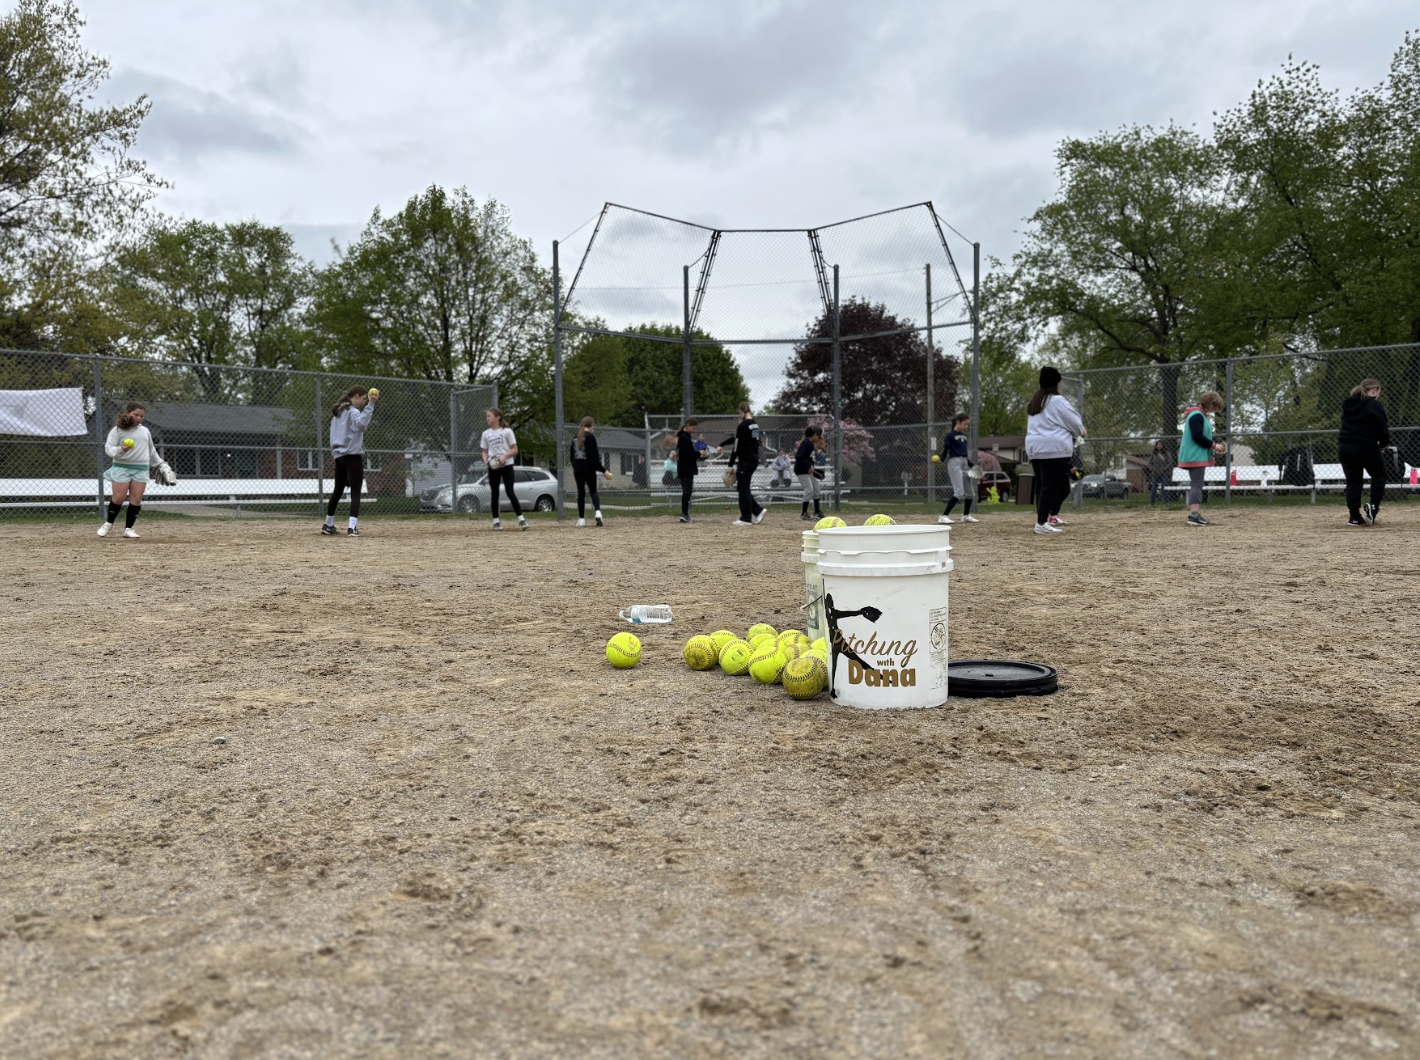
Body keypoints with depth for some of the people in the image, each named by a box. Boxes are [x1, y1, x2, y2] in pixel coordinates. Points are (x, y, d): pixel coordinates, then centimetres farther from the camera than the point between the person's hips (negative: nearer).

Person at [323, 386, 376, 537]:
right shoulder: (352, 410, -8)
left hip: (339, 455, 8)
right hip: (352, 455, -8)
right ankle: (352, 527, -20)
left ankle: (328, 526, 25)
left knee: (337, 491, 18)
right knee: (355, 493, -9)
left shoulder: (338, 411, 18)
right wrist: (371, 404, -35)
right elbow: (361, 423, -30)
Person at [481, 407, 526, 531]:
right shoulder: (486, 434, 9)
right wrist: (486, 460, -7)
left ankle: (521, 519, -5)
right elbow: (485, 451, 15)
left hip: (506, 466, -4)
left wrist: (504, 456, -20)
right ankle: (496, 521, 10)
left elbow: (515, 450, -3)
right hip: (493, 467, 4)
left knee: (510, 492, -10)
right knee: (494, 494, 3)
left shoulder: (507, 431, -3)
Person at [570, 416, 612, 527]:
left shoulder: (575, 438, 9)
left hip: (578, 469, 4)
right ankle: (597, 512, -18)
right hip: (589, 468, -4)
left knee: (581, 492, 8)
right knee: (593, 491, 6)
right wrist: (604, 471, -12)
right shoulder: (590, 437, -10)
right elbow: (594, 457, -14)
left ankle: (581, 519, 7)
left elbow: (572, 456, 16)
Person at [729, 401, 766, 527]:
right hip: (754, 459, 8)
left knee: (743, 489, -1)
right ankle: (757, 511, 14)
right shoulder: (755, 424, 12)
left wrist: (731, 464, -11)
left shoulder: (743, 425, -14)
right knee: (742, 487, 16)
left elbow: (737, 446, -15)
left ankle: (746, 519, 2)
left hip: (745, 460, -8)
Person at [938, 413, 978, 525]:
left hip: (964, 463, 8)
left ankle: (966, 516, 33)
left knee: (970, 492, 15)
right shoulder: (950, 435, -7)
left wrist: (971, 465, 18)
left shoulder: (965, 436, 15)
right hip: (954, 463, -8)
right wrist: (941, 458, -33)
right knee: (959, 492, -20)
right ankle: (943, 516, -21)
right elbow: (945, 450, -13)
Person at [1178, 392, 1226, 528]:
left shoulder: (1200, 415, 18)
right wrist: (1214, 445, -14)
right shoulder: (1197, 415, -15)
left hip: (1196, 456, 11)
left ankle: (1194, 515, 12)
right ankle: (1194, 515, -19)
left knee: (1196, 485, 10)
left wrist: (1212, 446, 8)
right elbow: (1197, 436, -22)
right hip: (1195, 456, -11)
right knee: (1197, 485, -14)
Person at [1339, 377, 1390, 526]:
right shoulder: (1375, 405, -8)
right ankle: (1373, 507, 2)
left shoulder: (1347, 404, 13)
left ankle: (1355, 517, 6)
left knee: (1353, 481, 8)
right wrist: (1383, 443, 9)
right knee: (1378, 474, 17)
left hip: (1346, 448, 5)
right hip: (1367, 448, -5)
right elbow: (1383, 429, -10)